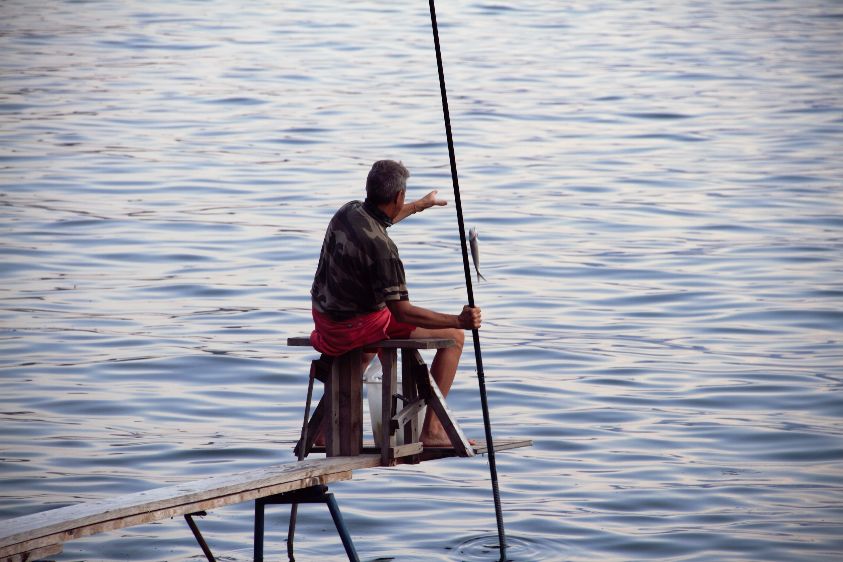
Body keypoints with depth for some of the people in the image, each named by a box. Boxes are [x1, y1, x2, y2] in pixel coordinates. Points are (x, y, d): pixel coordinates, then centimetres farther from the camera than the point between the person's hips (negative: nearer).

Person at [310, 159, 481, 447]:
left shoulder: (348, 211, -2)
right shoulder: (381, 247, -27)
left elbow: (380, 220, 26)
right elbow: (402, 312, -26)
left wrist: (420, 205, 41)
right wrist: (459, 321, -25)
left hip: (325, 316, 9)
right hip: (357, 326, -9)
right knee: (453, 337, -2)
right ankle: (432, 429, -3)